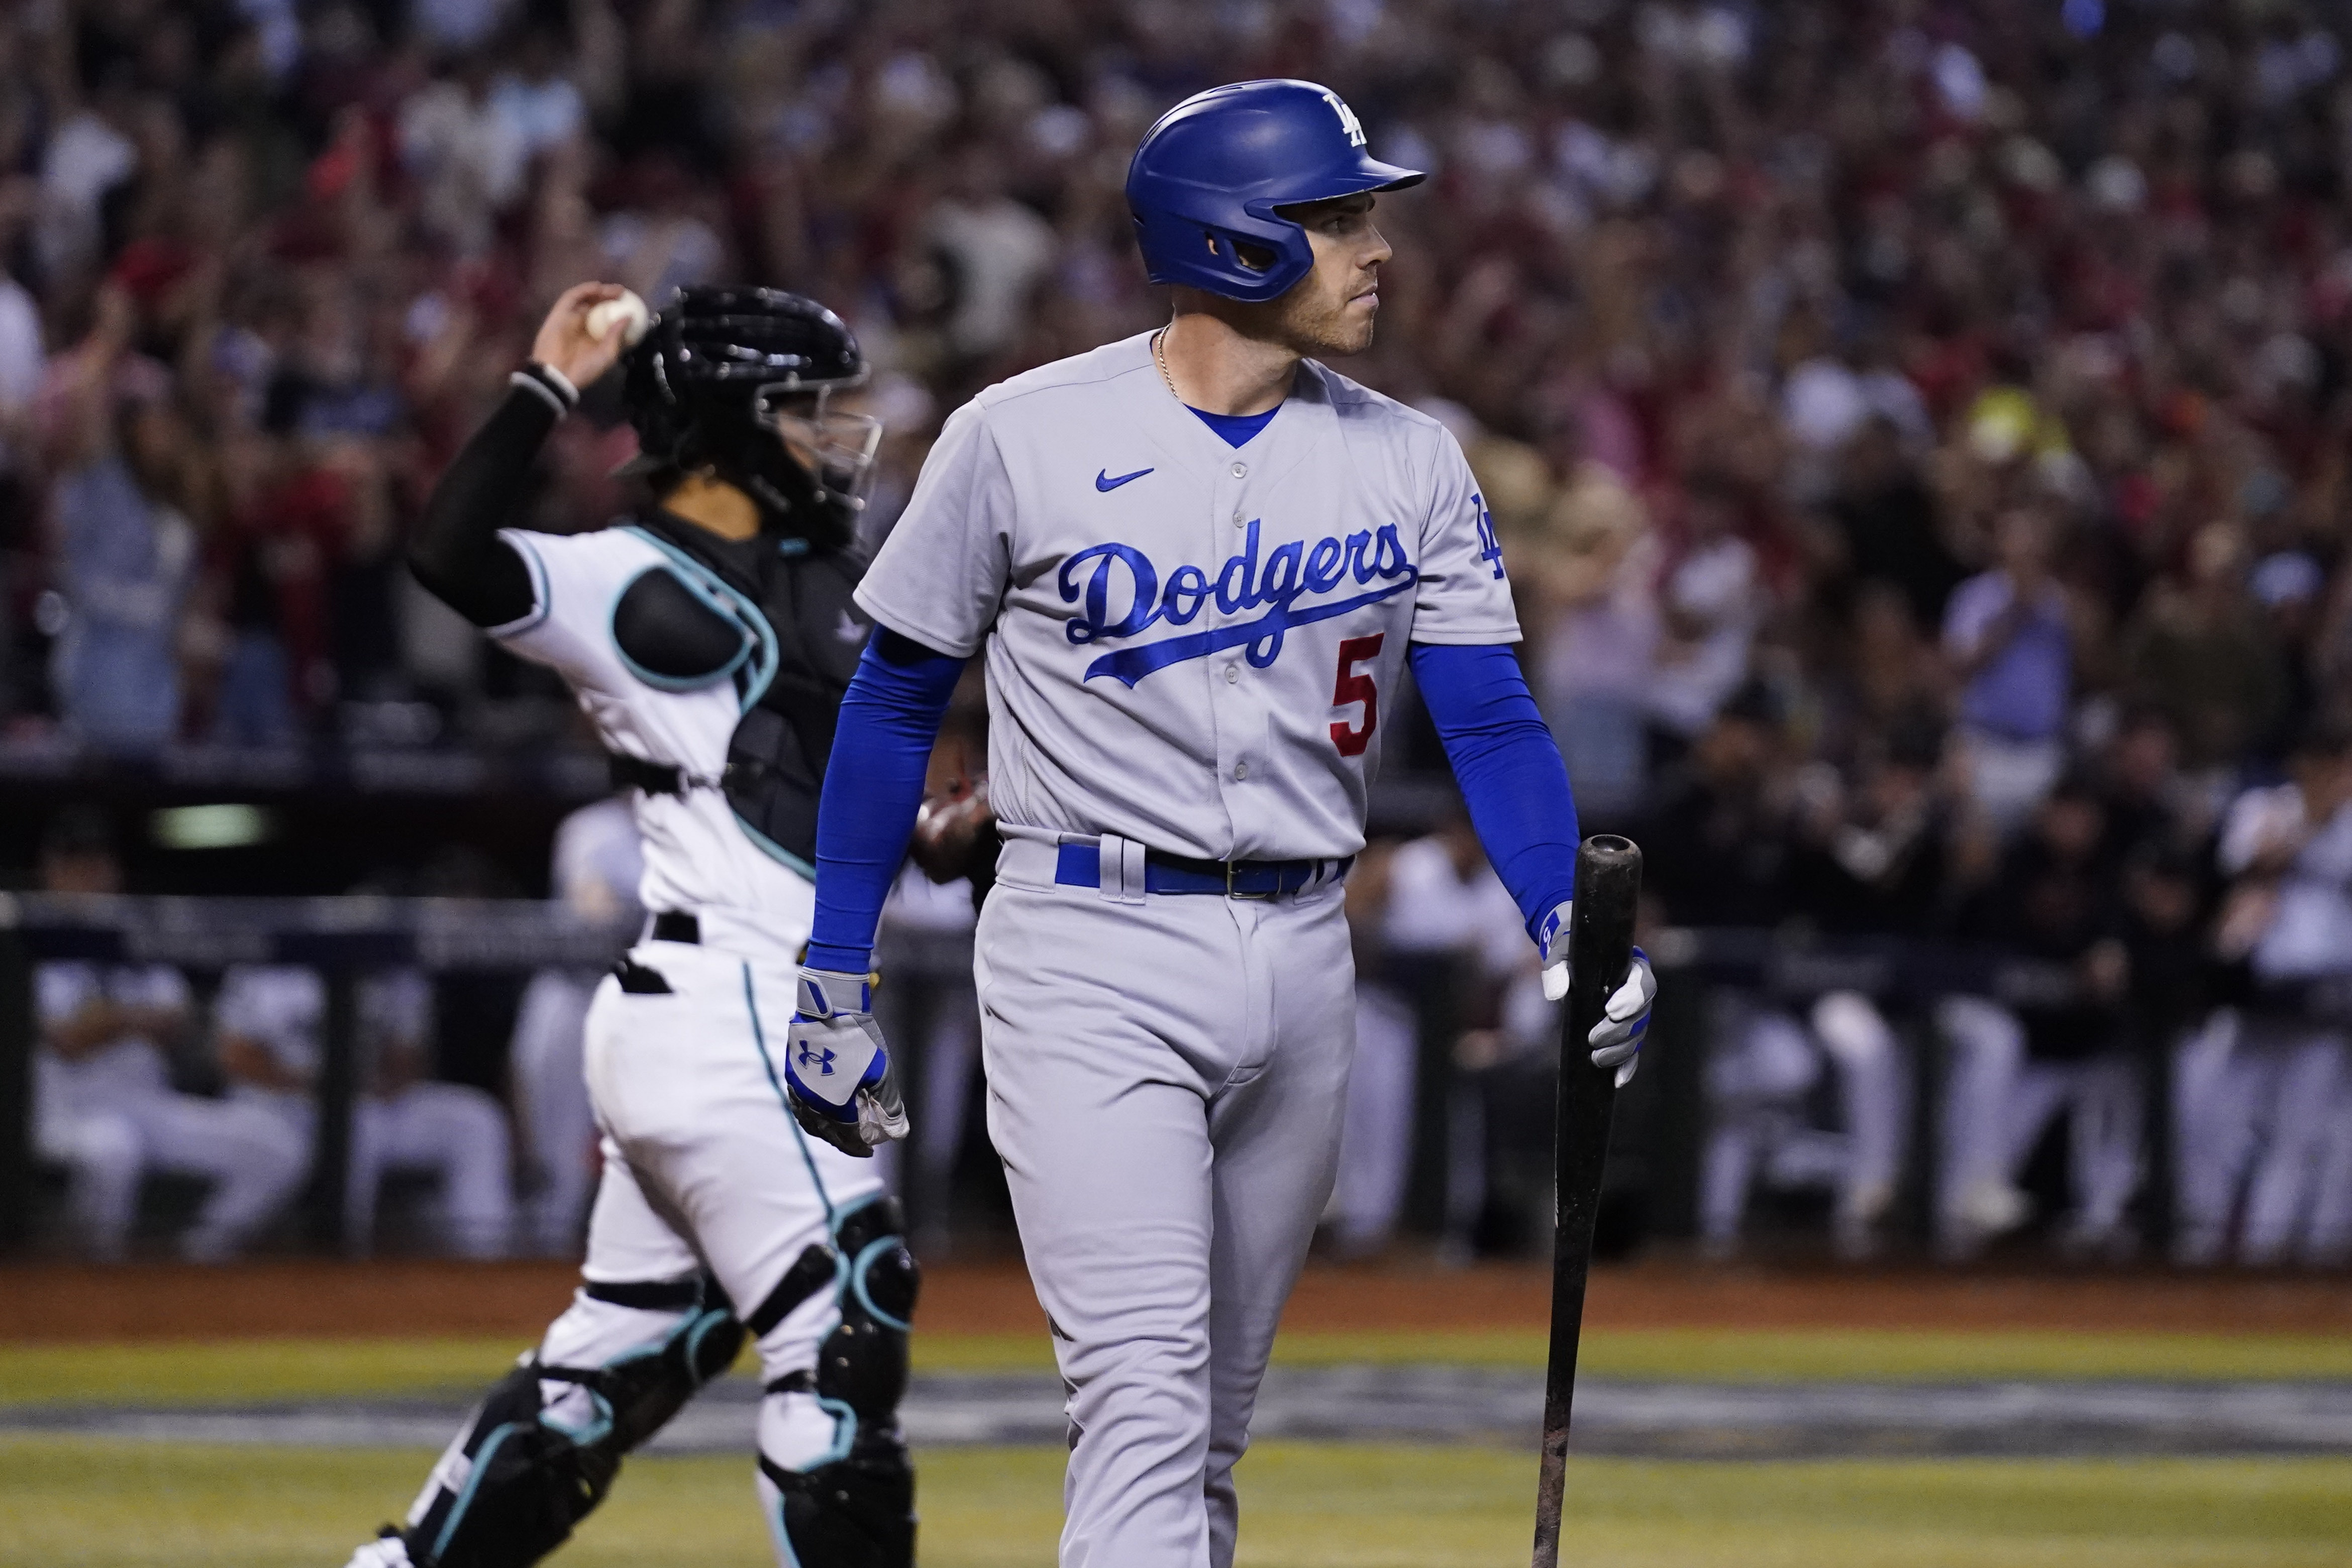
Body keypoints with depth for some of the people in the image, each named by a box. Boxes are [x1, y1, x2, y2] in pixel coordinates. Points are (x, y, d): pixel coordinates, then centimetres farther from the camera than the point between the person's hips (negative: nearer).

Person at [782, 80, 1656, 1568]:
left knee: (1211, 1425, 12)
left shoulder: (1408, 462, 5)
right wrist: (835, 985, 2)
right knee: (1147, 1395, -17)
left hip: (1300, 965, 5)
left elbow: (1491, 717, 1)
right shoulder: (1024, 439, -6)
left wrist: (1568, 926, -16)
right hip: (1089, 958, -5)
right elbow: (898, 700, 2)